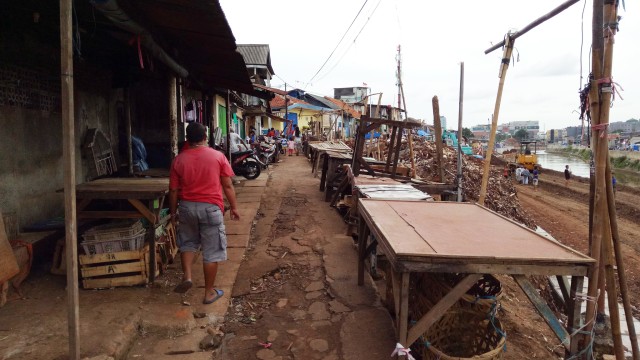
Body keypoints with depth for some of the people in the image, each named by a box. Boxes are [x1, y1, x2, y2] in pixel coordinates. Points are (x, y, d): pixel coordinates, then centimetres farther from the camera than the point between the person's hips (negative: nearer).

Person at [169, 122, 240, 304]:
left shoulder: (179, 160, 0)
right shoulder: (218, 156, -5)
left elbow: (173, 190, 3)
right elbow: (228, 186, -3)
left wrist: (173, 212, 15)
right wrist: (234, 207, 7)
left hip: (187, 207, 3)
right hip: (211, 208, -2)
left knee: (187, 242, 27)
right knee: (211, 251, 6)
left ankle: (186, 276, 13)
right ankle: (209, 292, 14)